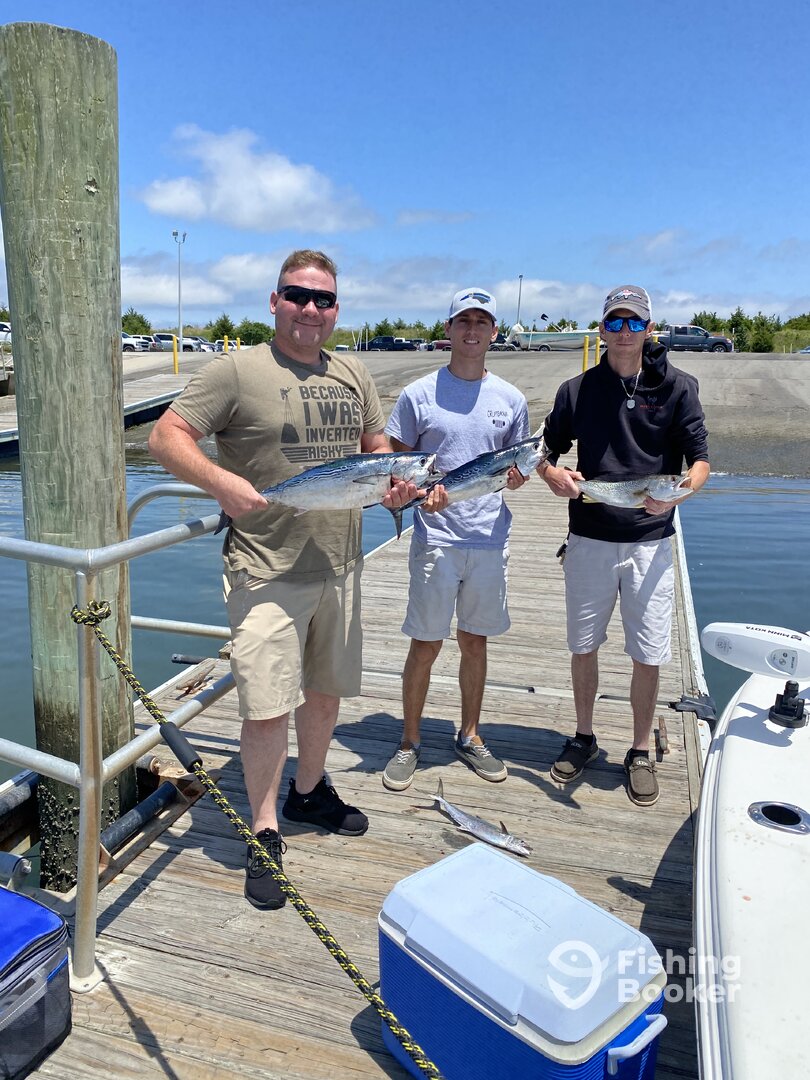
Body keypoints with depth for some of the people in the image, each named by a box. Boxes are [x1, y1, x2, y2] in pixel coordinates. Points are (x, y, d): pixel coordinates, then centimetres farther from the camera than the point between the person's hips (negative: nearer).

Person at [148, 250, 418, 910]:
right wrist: (220, 481, -25)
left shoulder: (353, 374, 12)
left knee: (325, 690, 18)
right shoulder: (238, 371, -6)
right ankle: (264, 833, 17)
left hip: (339, 565, 6)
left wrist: (394, 482, -1)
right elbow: (166, 436, -8)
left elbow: (376, 445, 21)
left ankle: (309, 792, 41)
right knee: (268, 706, -4)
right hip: (267, 571, -5)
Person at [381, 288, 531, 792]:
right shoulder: (419, 395, -1)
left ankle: (470, 736, 30)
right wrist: (420, 495, -17)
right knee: (427, 644, 2)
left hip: (491, 540, 3)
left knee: (475, 640, 13)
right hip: (436, 538, -3)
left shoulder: (511, 400, 8)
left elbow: (519, 467, 15)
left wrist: (517, 478, -9)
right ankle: (410, 742, 20)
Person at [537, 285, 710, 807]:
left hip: (650, 540, -1)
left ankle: (641, 752, 24)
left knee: (649, 654, 4)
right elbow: (546, 451, 11)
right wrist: (553, 474, -12)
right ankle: (584, 738, 31)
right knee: (583, 646, 11)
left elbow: (701, 460, -2)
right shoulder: (577, 390, 5)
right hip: (588, 539, 2)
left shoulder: (677, 386, 0)